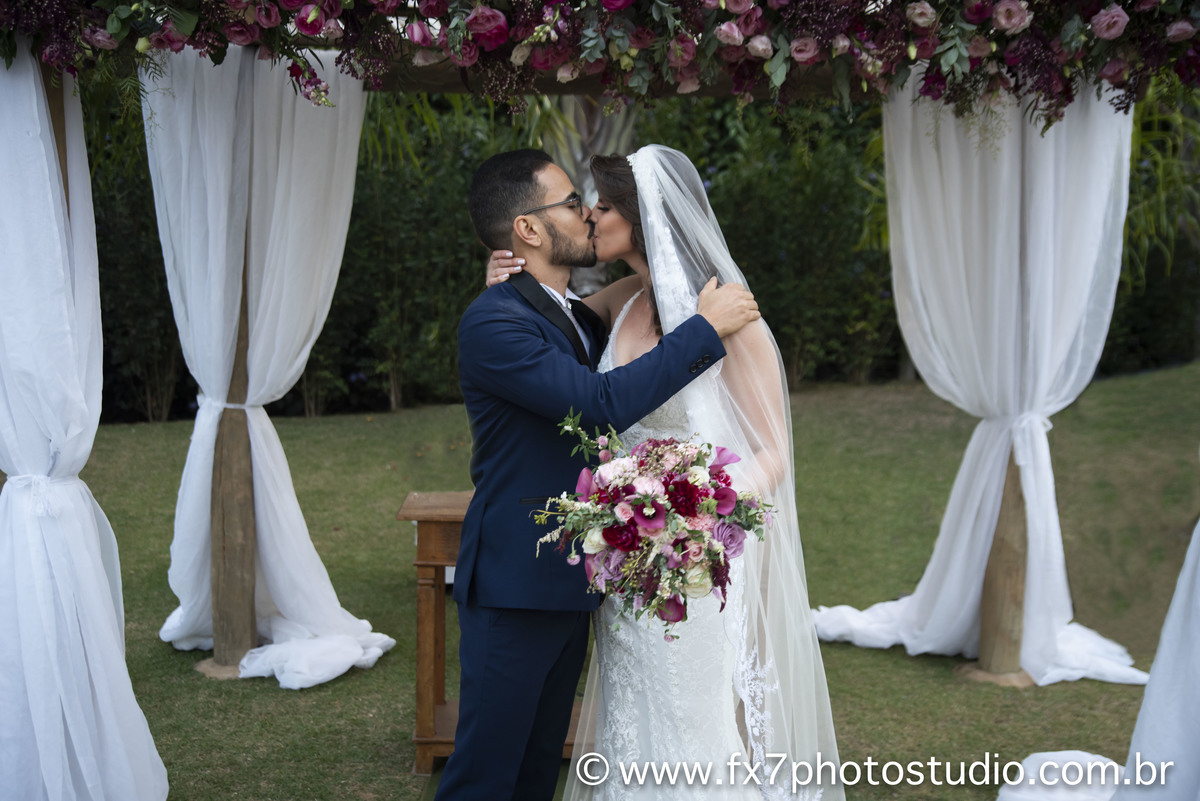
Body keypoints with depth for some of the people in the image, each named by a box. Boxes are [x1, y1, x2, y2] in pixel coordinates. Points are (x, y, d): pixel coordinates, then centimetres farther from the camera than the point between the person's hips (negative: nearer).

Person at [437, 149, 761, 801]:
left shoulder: (578, 318, 12)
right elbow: (603, 403, -28)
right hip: (516, 586, -9)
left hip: (568, 582, 9)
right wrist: (705, 327, -20)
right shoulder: (493, 321, -18)